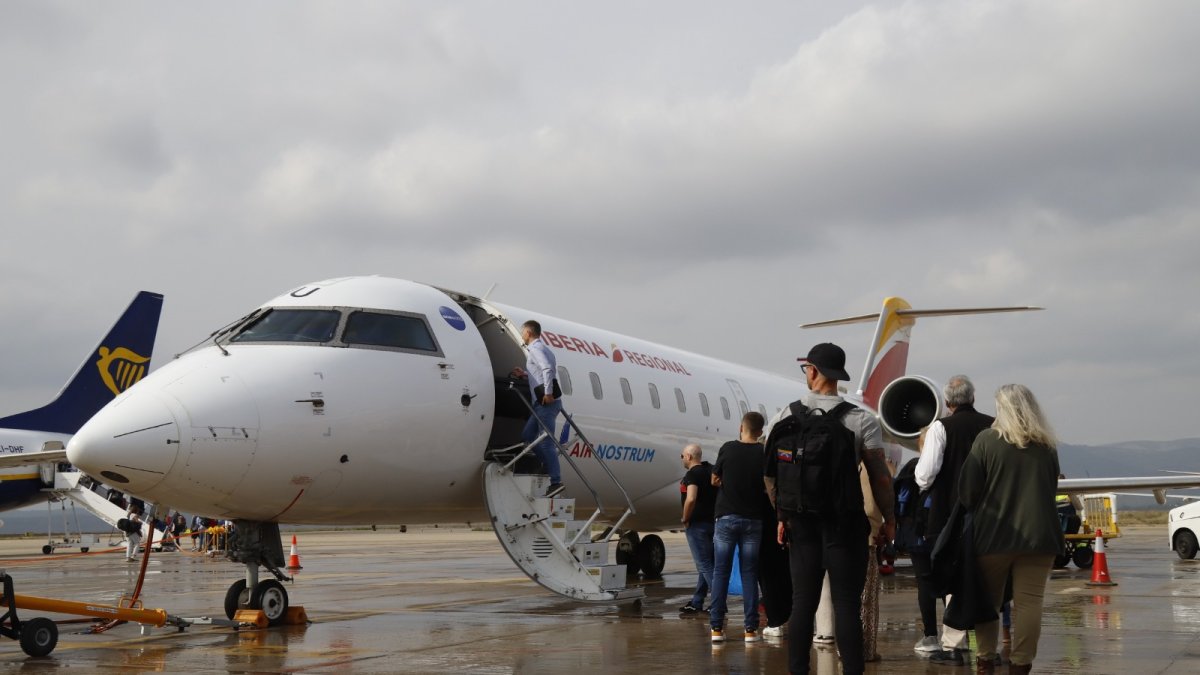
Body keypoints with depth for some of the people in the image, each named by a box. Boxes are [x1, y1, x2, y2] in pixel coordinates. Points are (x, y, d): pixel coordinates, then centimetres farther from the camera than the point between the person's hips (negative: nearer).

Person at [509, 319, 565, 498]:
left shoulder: (535, 348, -8)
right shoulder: (541, 348, 23)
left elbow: (548, 369, -23)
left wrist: (548, 393, -24)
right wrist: (524, 374, 26)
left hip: (547, 401, -10)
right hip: (542, 403, 10)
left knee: (546, 441, -11)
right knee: (527, 435, 15)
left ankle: (556, 481, -13)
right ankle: (549, 464, 13)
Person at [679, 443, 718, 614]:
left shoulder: (692, 474, -15)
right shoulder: (710, 470, 11)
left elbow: (691, 499, -28)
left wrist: (685, 519, -15)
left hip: (697, 524, -9)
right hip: (712, 521, 9)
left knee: (704, 564, -6)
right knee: (705, 563, 14)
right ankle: (696, 602, 22)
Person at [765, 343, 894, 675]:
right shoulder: (861, 420, -8)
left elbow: (770, 473, 2)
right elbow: (880, 477, -8)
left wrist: (783, 516, 12)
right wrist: (889, 520, 4)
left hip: (804, 520, 3)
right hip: (846, 521, -3)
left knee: (802, 602, 9)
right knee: (847, 603, -1)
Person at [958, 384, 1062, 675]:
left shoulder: (987, 440, -7)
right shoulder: (1047, 446, 6)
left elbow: (967, 490, -6)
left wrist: (976, 514, 12)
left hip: (993, 534, -2)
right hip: (1038, 534, 2)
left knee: (988, 599, 12)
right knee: (1029, 601, 2)